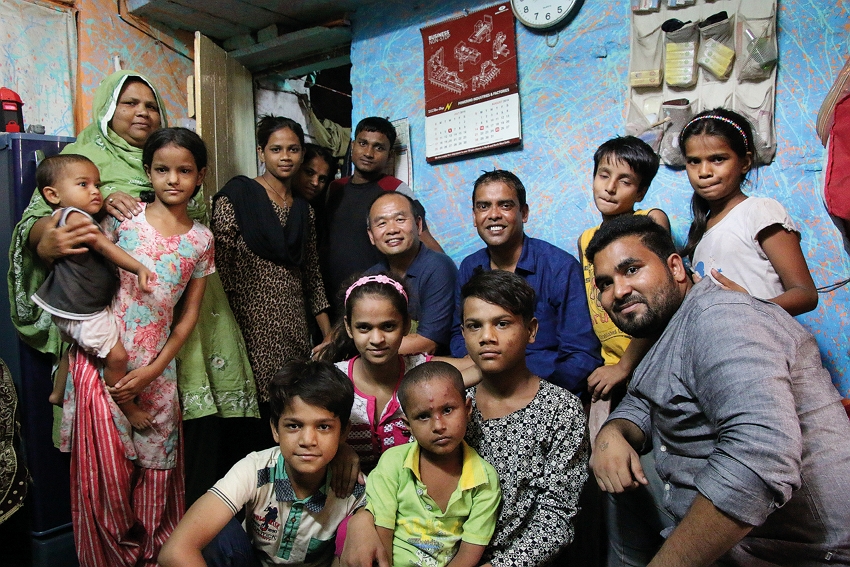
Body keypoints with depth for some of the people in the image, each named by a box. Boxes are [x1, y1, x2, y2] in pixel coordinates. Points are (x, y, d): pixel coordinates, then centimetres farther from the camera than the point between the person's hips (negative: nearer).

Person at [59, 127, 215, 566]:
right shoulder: (124, 217, -2)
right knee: (105, 468, 4)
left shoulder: (201, 239, 3)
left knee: (156, 467, 12)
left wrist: (153, 370, -2)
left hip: (156, 367, 2)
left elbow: (189, 314, 3)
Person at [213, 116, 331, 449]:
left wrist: (329, 334, 12)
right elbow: (221, 270, -7)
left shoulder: (303, 210, 15)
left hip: (294, 327, 5)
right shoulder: (235, 199, -3)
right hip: (251, 324, -5)